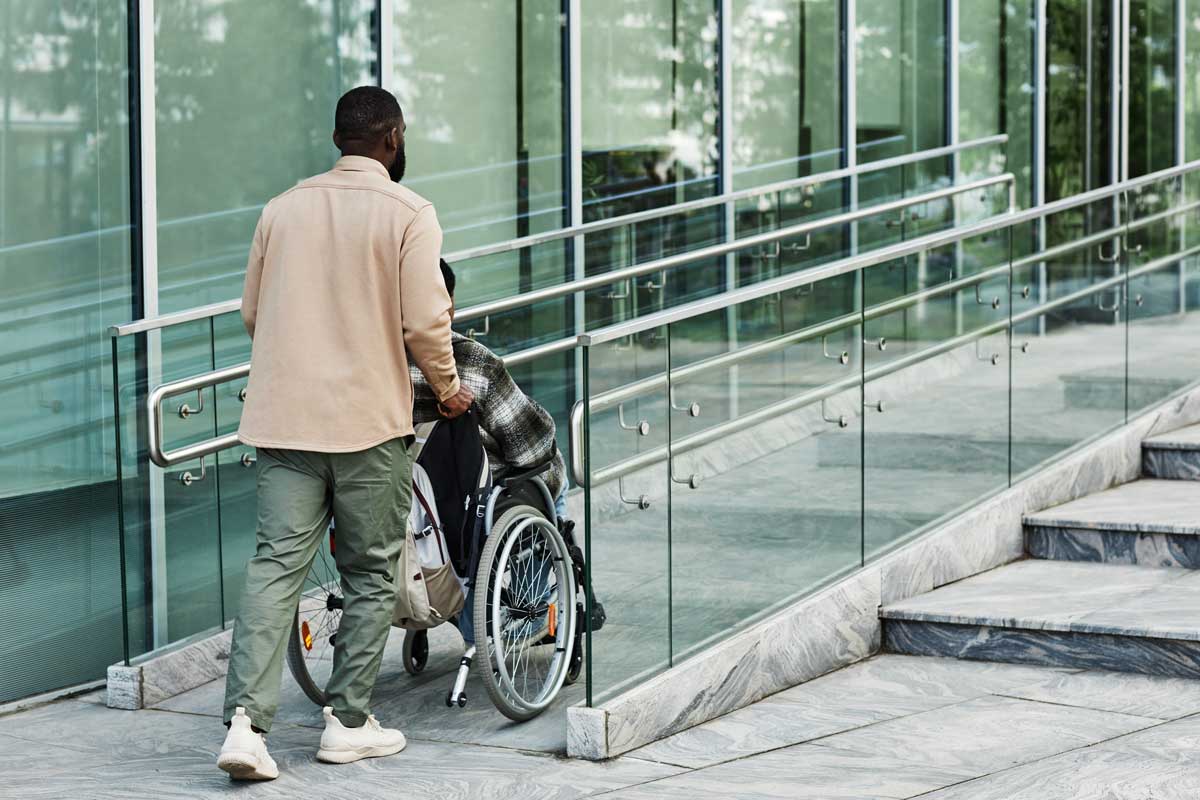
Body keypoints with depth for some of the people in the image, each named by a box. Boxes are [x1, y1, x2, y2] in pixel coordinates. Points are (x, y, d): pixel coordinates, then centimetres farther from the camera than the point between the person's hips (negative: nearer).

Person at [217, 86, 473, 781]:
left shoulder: (284, 208, 10)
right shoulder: (408, 214, -6)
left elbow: (253, 312, 16)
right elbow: (425, 320, -12)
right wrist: (448, 388, 6)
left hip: (283, 417, 4)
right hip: (370, 419, -4)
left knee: (277, 565, 2)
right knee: (372, 574, 10)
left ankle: (247, 721, -10)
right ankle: (350, 723, 14)